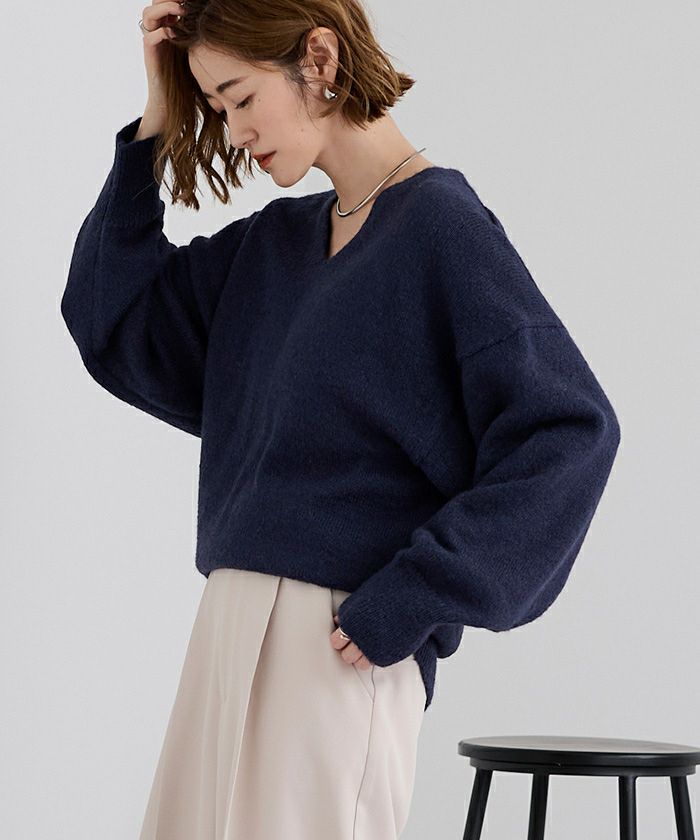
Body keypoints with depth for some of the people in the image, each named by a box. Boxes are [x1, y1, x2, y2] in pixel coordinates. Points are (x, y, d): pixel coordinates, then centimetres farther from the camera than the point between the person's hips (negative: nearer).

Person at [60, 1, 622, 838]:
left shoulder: (441, 223, -9)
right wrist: (156, 124, 9)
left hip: (337, 648, -7)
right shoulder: (273, 243, 15)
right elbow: (111, 322, 16)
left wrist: (409, 599, -17)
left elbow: (569, 432, -16)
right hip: (230, 634, 8)